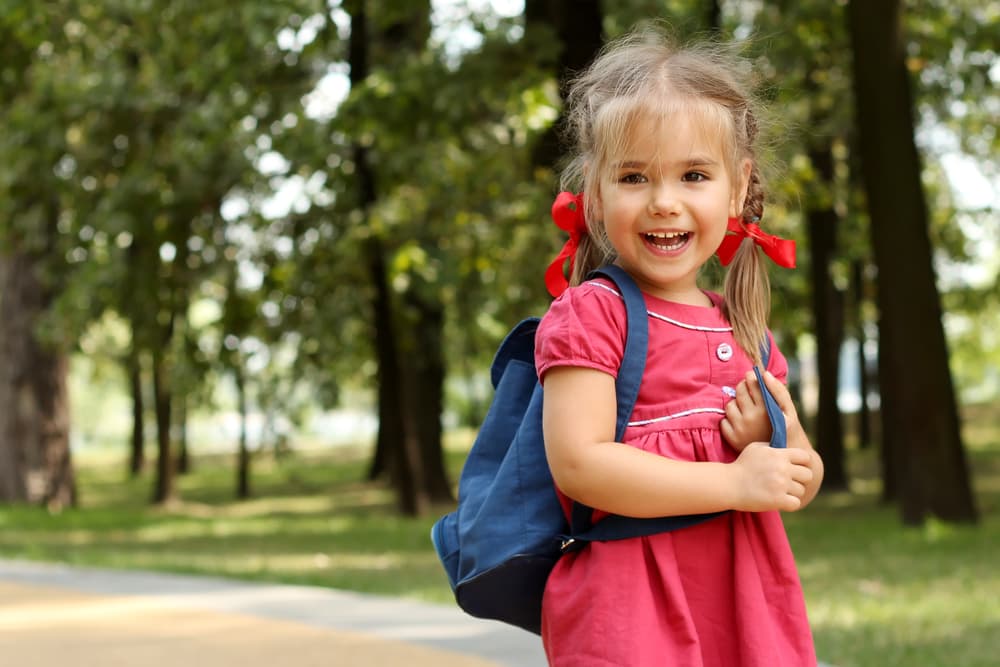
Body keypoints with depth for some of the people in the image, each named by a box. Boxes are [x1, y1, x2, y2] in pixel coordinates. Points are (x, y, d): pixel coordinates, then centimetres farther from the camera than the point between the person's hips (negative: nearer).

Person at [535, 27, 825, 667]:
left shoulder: (744, 330, 11)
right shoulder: (589, 313, -8)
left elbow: (798, 489, 18)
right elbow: (578, 464, -19)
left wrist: (786, 444, -6)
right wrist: (736, 483, -16)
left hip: (749, 612, 6)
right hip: (627, 615, -6)